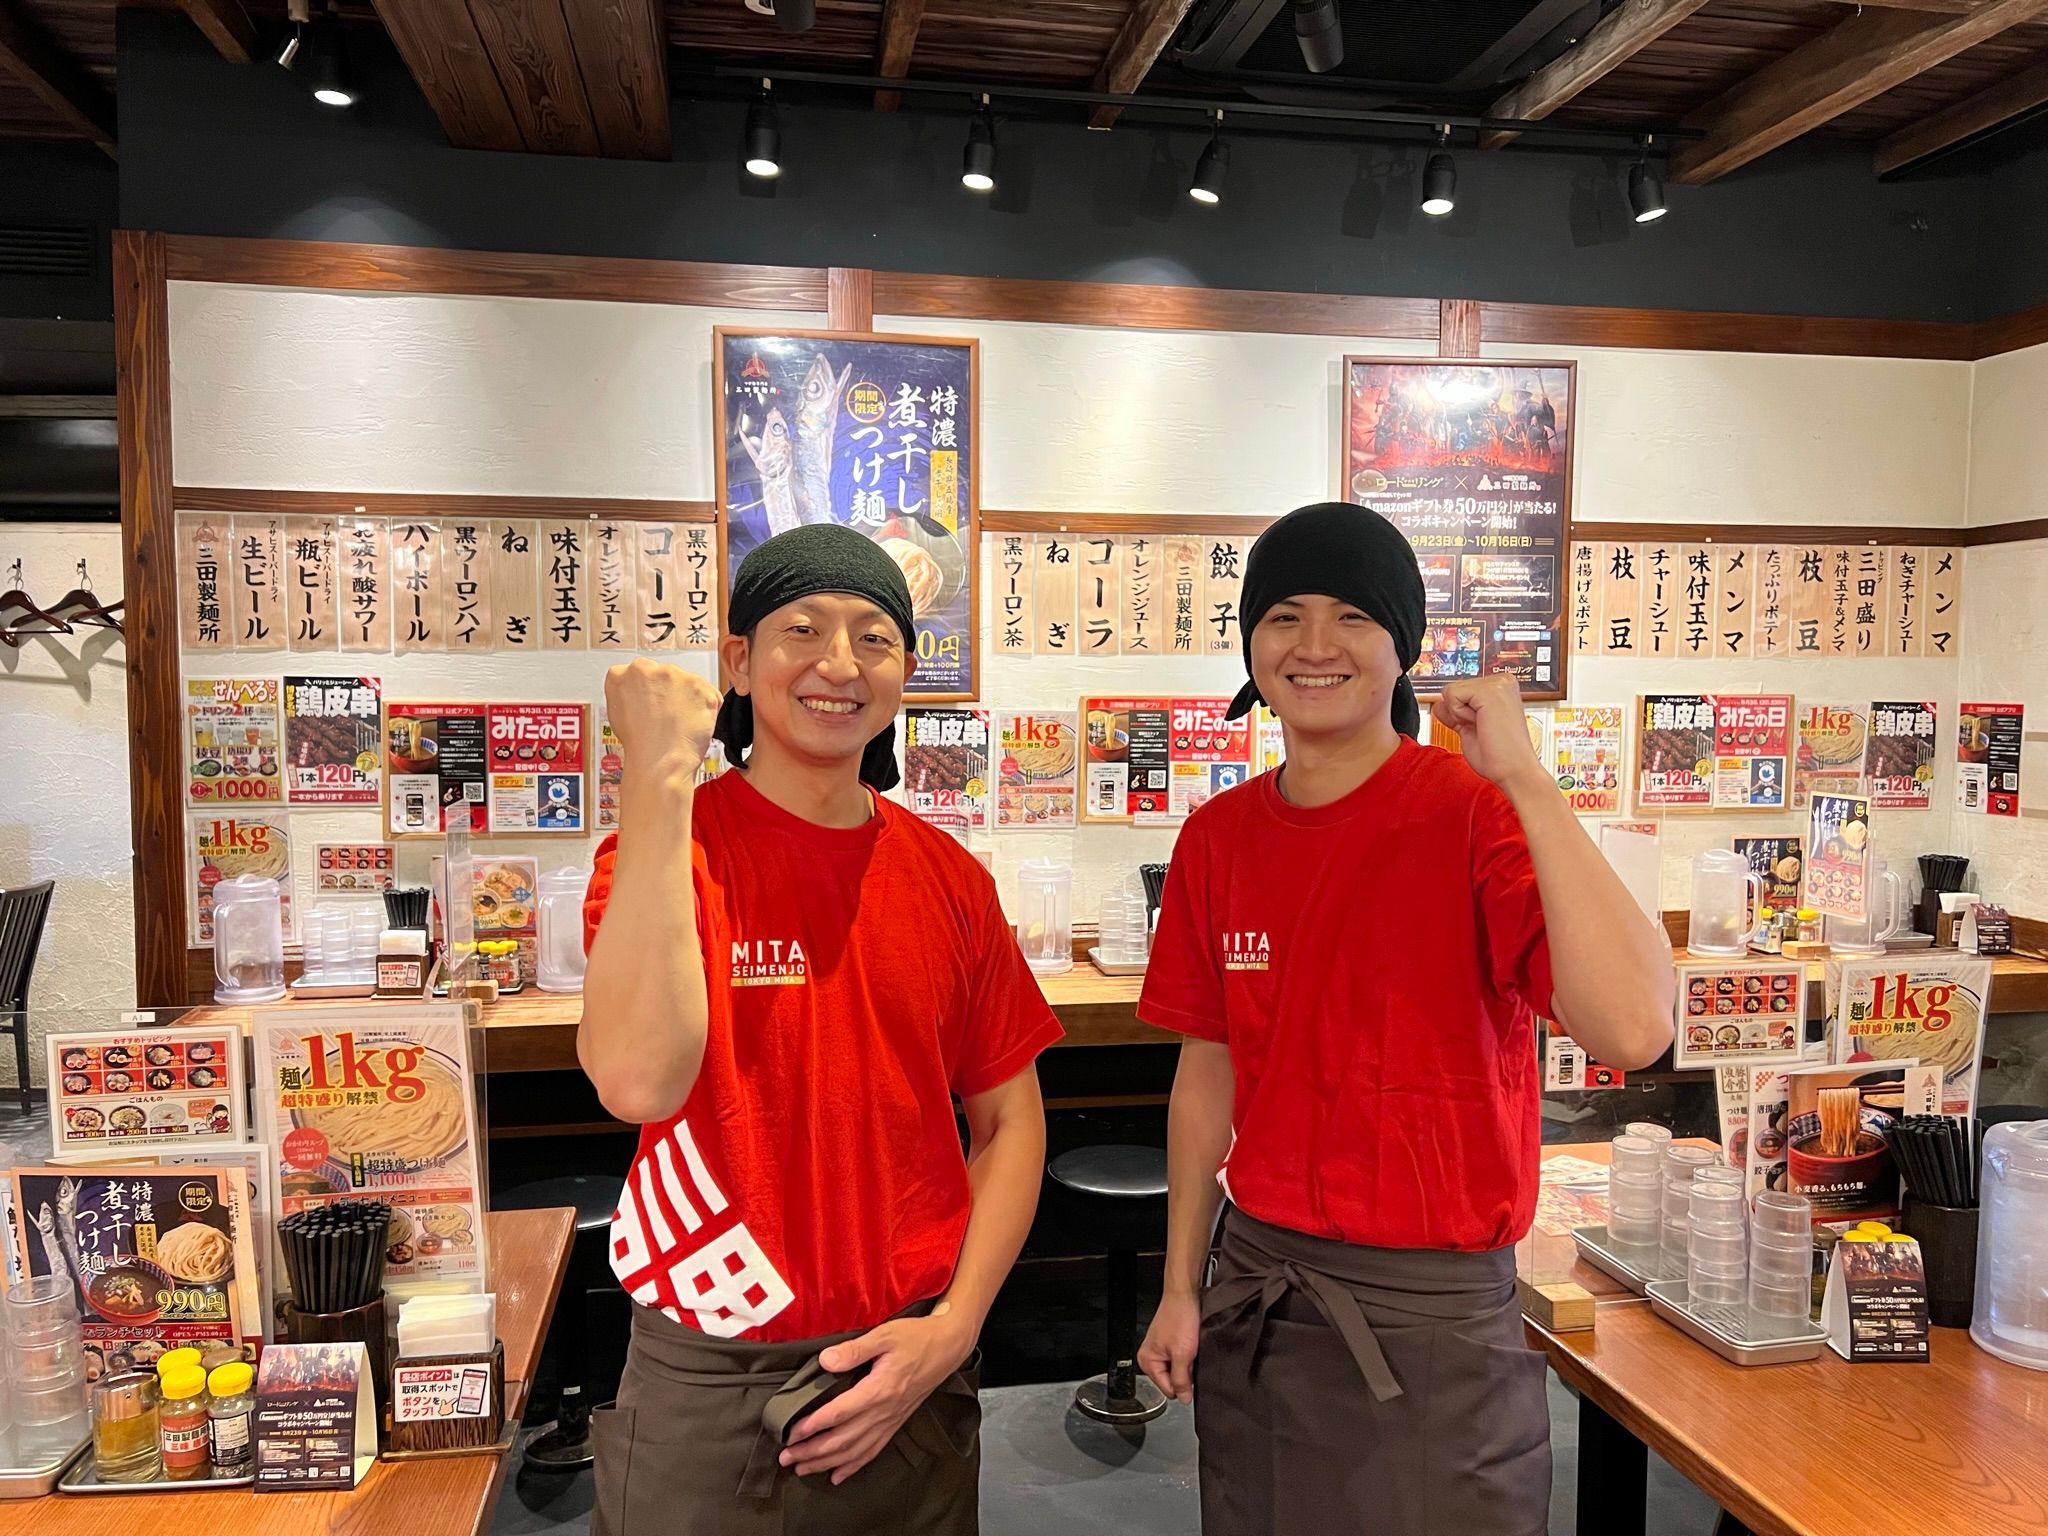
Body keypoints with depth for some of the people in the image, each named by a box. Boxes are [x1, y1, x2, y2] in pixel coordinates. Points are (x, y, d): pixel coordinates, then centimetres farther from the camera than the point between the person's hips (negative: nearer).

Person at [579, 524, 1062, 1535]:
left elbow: (1009, 1121, 5)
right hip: (709, 1387, -3)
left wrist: (953, 1326, -6)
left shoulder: (948, 878, -1)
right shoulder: (670, 852, -12)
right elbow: (639, 1081, -30)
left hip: (910, 1373, 3)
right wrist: (660, 776, -27)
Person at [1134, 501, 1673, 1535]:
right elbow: (1207, 1073, 7)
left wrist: (1525, 779, -28)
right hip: (1254, 1286, 5)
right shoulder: (1218, 837, 0)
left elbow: (1632, 1031, -29)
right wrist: (1181, 1288, 8)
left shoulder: (1477, 814, -14)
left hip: (1431, 1310, -4)